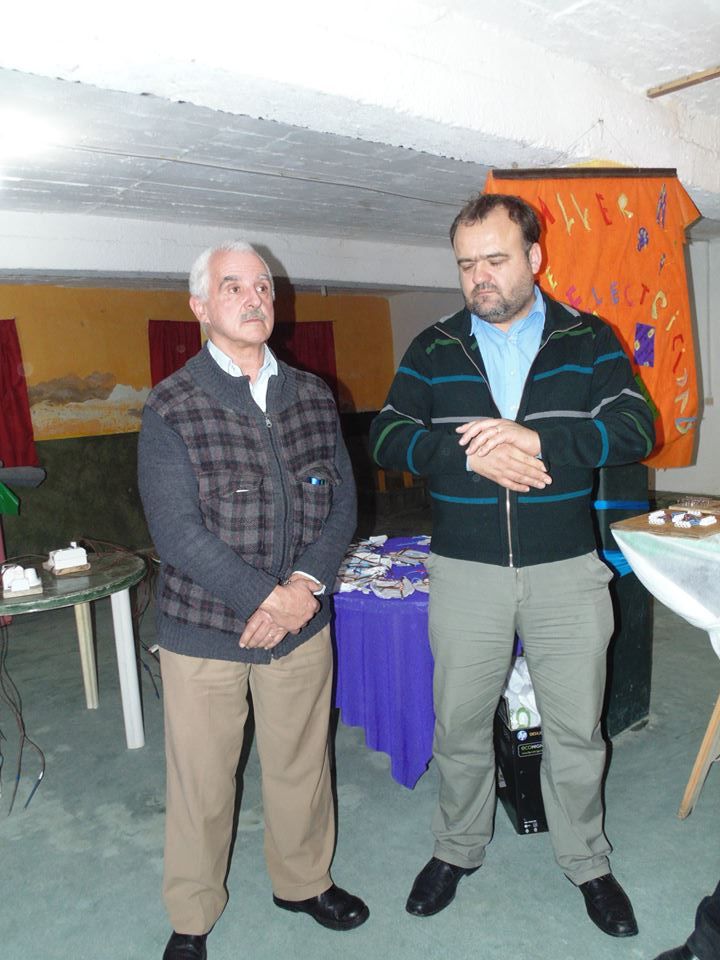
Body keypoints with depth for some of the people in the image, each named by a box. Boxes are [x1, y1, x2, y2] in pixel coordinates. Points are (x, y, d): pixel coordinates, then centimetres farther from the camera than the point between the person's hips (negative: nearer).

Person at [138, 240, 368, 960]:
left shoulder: (312, 397, 5)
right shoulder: (171, 408, -9)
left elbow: (342, 500, 3)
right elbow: (177, 531, -16)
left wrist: (307, 584, -13)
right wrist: (266, 597, -18)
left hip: (303, 623, 4)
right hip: (203, 629, -3)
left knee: (300, 765, 18)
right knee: (201, 780, 12)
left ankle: (303, 880, 44)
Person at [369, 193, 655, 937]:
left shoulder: (589, 341, 2)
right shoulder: (433, 350, 4)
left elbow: (635, 430, -10)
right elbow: (386, 438, -5)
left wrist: (538, 440, -24)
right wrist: (470, 454, -21)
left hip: (566, 570, 0)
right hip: (464, 572, 1)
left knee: (576, 729, 12)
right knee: (458, 724, 14)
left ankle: (586, 862, 37)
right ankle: (457, 849, 39)